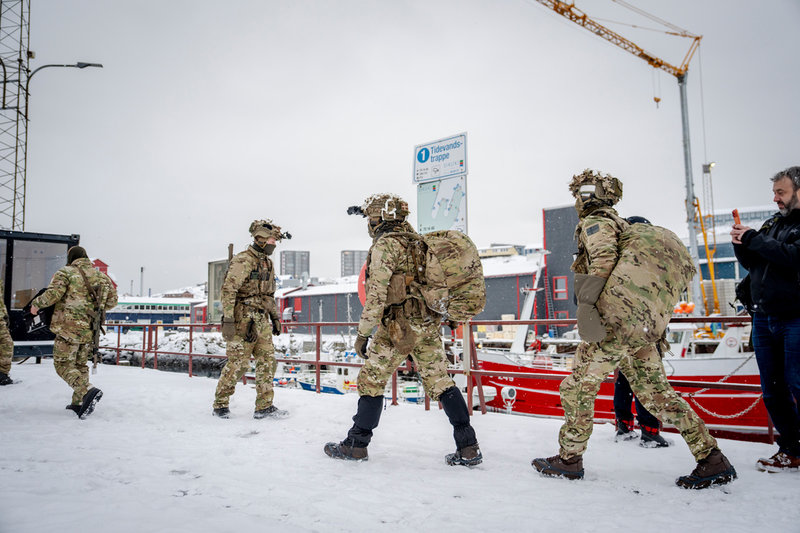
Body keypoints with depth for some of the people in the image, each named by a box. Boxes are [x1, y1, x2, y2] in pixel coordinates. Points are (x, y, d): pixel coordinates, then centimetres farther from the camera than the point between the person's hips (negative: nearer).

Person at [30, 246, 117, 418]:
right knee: (81, 365, 18)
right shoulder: (100, 276, 12)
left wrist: (36, 303, 1)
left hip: (69, 327, -6)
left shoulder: (66, 272, -4)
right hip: (89, 330, 6)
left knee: (63, 364, 0)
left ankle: (88, 391, -20)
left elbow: (53, 293, -17)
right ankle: (78, 402, 18)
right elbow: (112, 300, 10)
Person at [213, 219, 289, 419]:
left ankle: (264, 406, 11)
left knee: (267, 361, 4)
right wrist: (228, 320, -21)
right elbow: (228, 290, -17)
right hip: (243, 320, -8)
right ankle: (220, 405, 13)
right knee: (238, 363, -3)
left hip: (261, 320, 8)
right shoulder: (242, 260, -11)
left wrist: (275, 317, 21)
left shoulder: (267, 263, 16)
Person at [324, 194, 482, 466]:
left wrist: (363, 333, -10)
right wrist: (366, 210, 48)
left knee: (371, 381, 7)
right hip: (429, 325, 7)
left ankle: (356, 444, 16)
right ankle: (469, 448, 8)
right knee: (440, 382, 8)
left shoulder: (385, 244, -9)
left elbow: (376, 294, -15)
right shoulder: (413, 239, 13)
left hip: (399, 327, -7)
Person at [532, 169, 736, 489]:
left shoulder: (595, 222, 3)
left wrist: (586, 301, -25)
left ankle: (569, 459, 10)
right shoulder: (620, 224, 30)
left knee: (579, 385, 1)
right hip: (643, 325, 9)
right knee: (654, 390, 12)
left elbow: (603, 258, -16)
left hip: (617, 316, -9)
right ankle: (712, 460, 11)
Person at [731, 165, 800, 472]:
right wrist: (742, 244, 1)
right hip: (764, 318, 7)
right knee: (773, 390, 10)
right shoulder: (773, 223, 17)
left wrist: (754, 240, -14)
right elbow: (752, 263, 19)